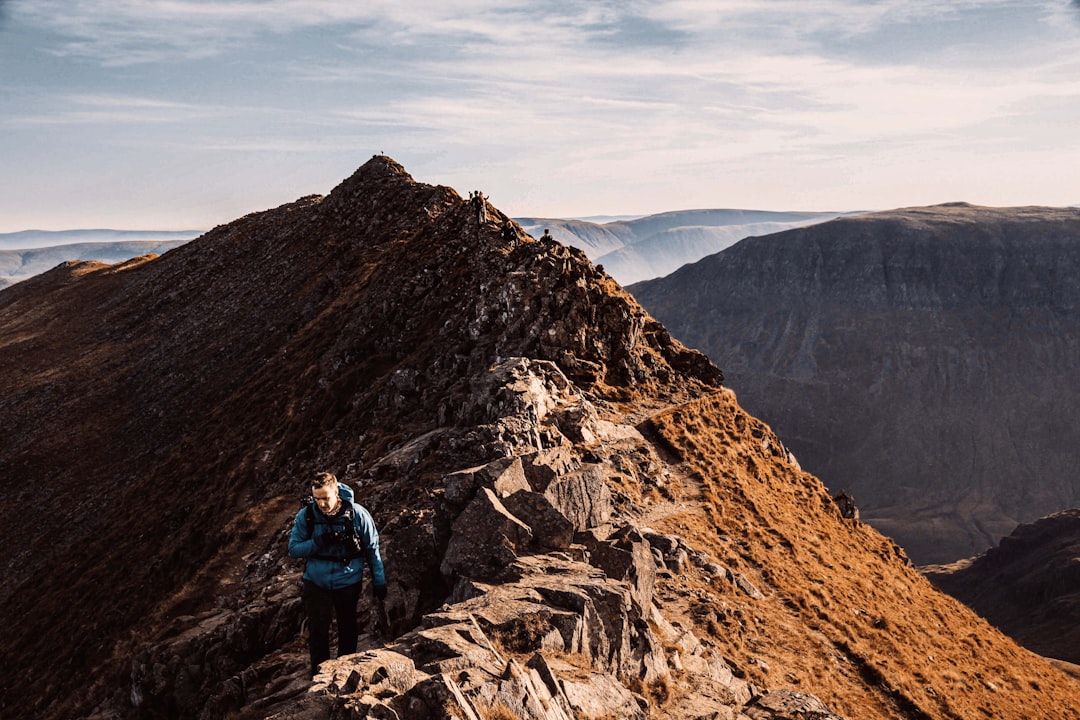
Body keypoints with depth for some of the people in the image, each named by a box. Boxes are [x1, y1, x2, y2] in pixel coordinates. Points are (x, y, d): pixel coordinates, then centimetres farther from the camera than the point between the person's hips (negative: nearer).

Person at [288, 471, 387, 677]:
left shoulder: (358, 514, -16)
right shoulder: (305, 516, -14)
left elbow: (372, 550, -5)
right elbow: (293, 549, -9)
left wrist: (379, 583, -3)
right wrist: (318, 543, -27)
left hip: (348, 583, 0)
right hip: (316, 583, 0)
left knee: (348, 629, 16)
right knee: (317, 632, -1)